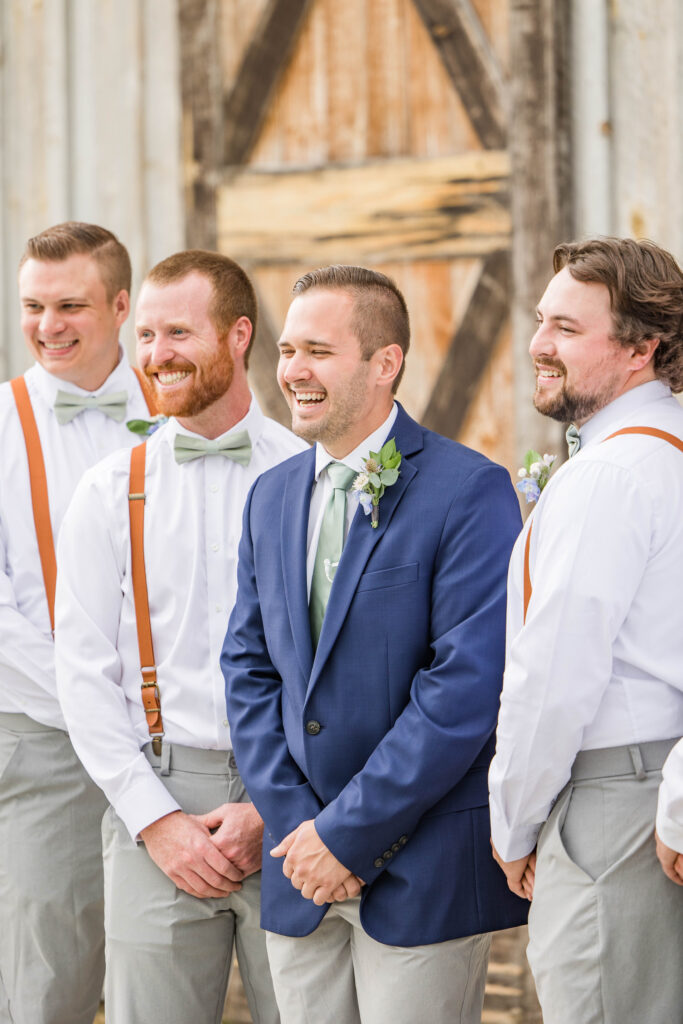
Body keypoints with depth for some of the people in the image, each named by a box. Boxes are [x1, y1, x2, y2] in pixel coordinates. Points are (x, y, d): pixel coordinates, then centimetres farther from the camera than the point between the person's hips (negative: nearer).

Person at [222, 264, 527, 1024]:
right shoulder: (272, 496, 12)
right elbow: (249, 669, 11)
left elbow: (467, 684, -16)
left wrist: (350, 833, -14)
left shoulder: (469, 491, -10)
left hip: (425, 871, -6)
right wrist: (295, 822, -3)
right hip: (303, 874, 6)